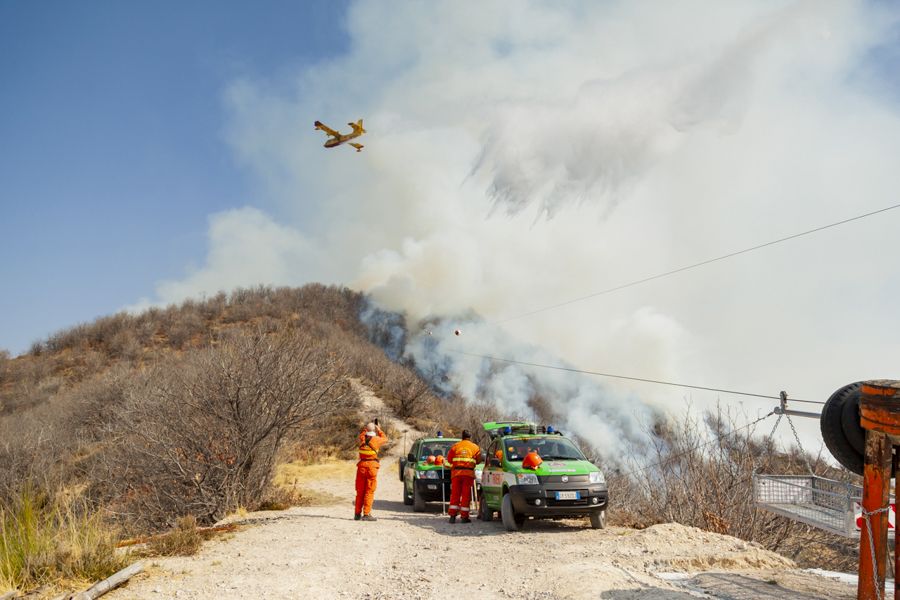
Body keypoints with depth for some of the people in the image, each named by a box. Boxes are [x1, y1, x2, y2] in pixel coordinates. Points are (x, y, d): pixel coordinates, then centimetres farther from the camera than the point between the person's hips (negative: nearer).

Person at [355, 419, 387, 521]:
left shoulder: (362, 438, 4)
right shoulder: (376, 440, -6)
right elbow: (385, 438, 15)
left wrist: (366, 427, 28)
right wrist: (379, 429, 21)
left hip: (362, 466, 4)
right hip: (372, 467, -4)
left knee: (360, 491, 12)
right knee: (369, 492, -2)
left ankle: (357, 514, 15)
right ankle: (366, 514, -7)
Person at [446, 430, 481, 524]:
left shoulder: (455, 446, 8)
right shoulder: (475, 447, 6)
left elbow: (449, 459, 8)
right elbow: (478, 460, 10)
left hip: (456, 473, 1)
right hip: (468, 473, -1)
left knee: (455, 494, 5)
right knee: (466, 495, 3)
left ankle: (453, 516, 0)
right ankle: (464, 517, 1)